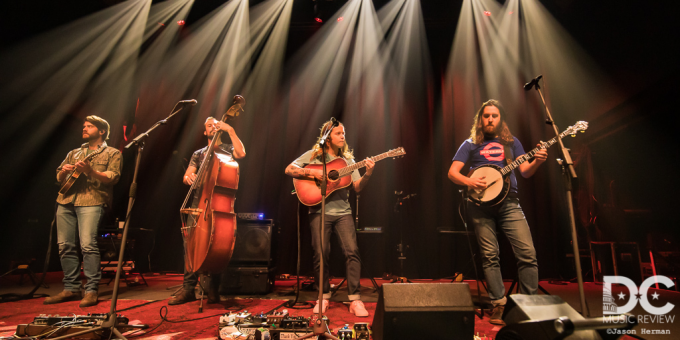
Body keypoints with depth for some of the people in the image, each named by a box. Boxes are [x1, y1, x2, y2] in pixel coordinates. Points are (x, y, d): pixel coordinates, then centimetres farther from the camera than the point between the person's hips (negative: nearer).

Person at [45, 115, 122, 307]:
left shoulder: (112, 153, 9)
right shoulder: (74, 153, 27)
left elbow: (113, 177, -5)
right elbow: (59, 178, 23)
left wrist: (90, 171, -19)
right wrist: (64, 171, 0)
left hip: (91, 201, -6)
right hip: (66, 200, 7)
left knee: (88, 245, -16)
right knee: (65, 245, 4)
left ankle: (91, 291, -10)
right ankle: (71, 289, 13)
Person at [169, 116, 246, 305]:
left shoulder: (227, 149, 13)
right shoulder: (199, 154, 22)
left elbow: (241, 153, -12)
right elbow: (186, 177, 13)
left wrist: (230, 130, -11)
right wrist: (189, 177, -11)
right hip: (199, 200, 3)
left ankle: (211, 289, 0)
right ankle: (188, 289, 3)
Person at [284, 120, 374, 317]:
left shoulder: (348, 159, 13)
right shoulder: (313, 155, 6)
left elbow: (358, 187, 5)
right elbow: (289, 170, -2)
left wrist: (368, 174, -13)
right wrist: (313, 172, -14)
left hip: (343, 211, 2)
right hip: (319, 211, -2)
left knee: (352, 251, -10)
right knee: (321, 254, -3)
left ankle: (355, 299, -2)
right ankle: (324, 297, 17)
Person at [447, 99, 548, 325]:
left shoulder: (511, 142, 18)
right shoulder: (471, 144, 10)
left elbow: (525, 172, 12)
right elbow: (452, 173, 3)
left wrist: (537, 161, -9)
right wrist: (470, 182, -16)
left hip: (508, 202, 2)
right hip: (481, 204, -2)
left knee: (527, 253, -7)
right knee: (490, 255, -2)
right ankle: (499, 304, 9)